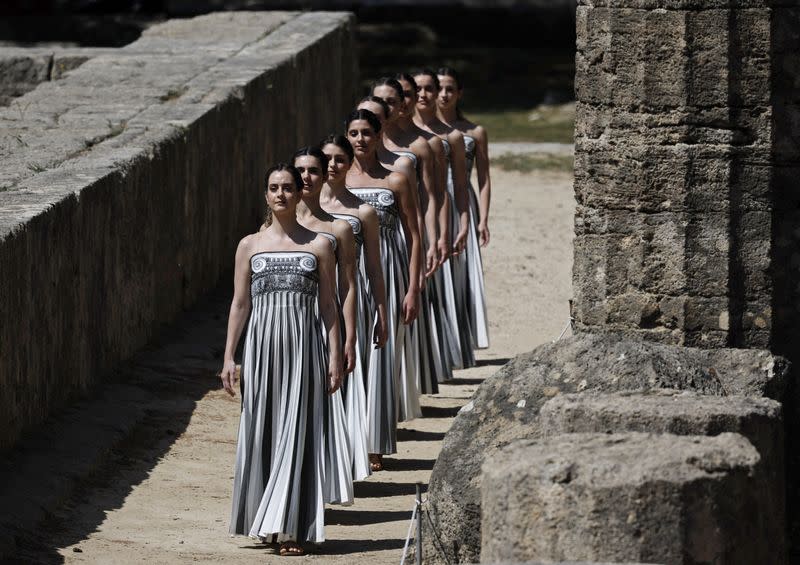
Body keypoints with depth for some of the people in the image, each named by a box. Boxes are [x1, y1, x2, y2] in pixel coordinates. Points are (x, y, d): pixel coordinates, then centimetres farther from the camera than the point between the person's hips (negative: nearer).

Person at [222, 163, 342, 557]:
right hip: (261, 346, 1)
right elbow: (240, 304, 9)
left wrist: (335, 355, -1)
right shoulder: (250, 246, 8)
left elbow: (328, 305, 6)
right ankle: (265, 518, 13)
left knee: (296, 432, -4)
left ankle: (292, 528, -3)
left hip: (303, 346, -1)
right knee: (261, 430, 2)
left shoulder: (318, 246, 5)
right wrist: (229, 357, 3)